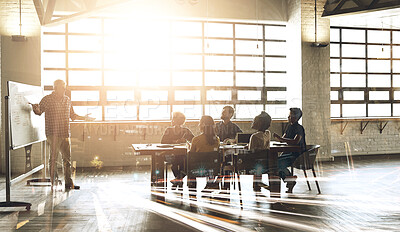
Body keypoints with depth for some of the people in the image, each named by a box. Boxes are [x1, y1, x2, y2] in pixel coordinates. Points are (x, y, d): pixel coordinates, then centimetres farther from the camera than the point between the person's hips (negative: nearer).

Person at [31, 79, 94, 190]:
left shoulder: (67, 100, 15)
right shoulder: (47, 99, 0)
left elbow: (72, 115, 26)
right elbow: (39, 111, -1)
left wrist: (84, 118, 23)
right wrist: (35, 107, -22)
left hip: (65, 134, 5)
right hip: (53, 134, -5)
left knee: (67, 158, 7)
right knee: (53, 158, -2)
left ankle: (69, 183, 14)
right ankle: (52, 183, 6)